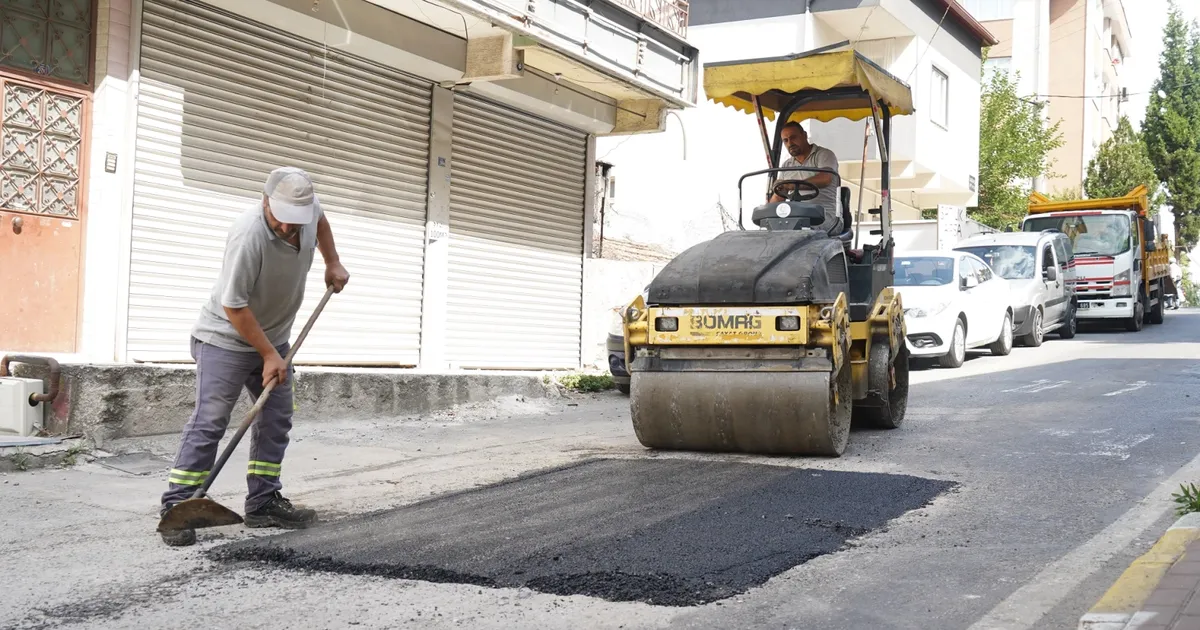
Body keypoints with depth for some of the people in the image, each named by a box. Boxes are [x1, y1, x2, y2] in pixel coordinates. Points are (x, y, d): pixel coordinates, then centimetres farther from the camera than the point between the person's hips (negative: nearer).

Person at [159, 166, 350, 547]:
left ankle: (264, 503, 14)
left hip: (273, 337, 8)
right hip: (227, 338, -7)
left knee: (276, 421, 7)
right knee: (209, 422, -12)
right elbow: (234, 307, -26)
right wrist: (269, 355, -20)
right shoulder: (248, 236, -33)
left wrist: (333, 264, 11)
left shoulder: (308, 208, -12)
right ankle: (176, 508, -8)